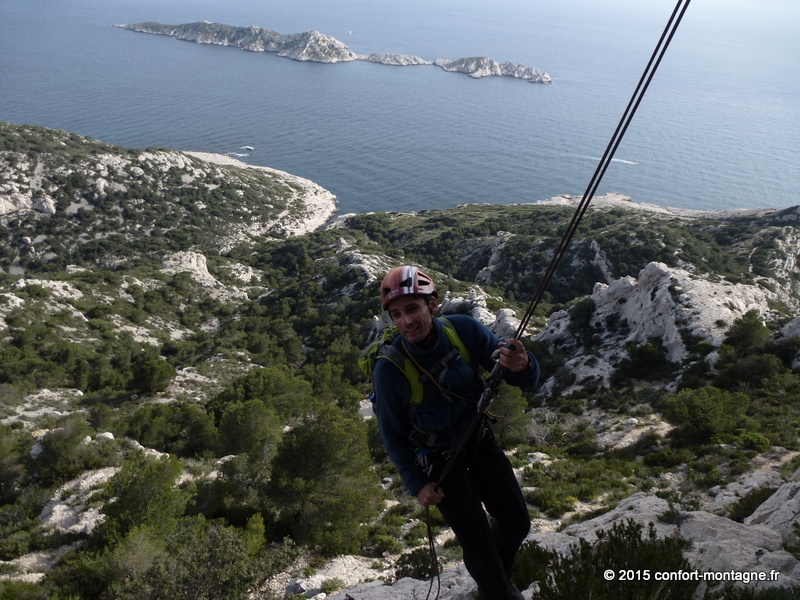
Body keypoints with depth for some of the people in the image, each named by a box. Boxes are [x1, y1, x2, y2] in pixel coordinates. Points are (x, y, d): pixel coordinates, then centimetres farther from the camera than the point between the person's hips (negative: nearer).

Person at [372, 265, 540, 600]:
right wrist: (416, 484, -10)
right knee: (478, 541, -1)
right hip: (438, 459, -3)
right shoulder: (389, 368, -26)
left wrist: (521, 366, -41)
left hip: (480, 440, 4)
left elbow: (526, 379, -18)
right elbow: (393, 434, -10)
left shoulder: (463, 330, -22)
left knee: (517, 523, 14)